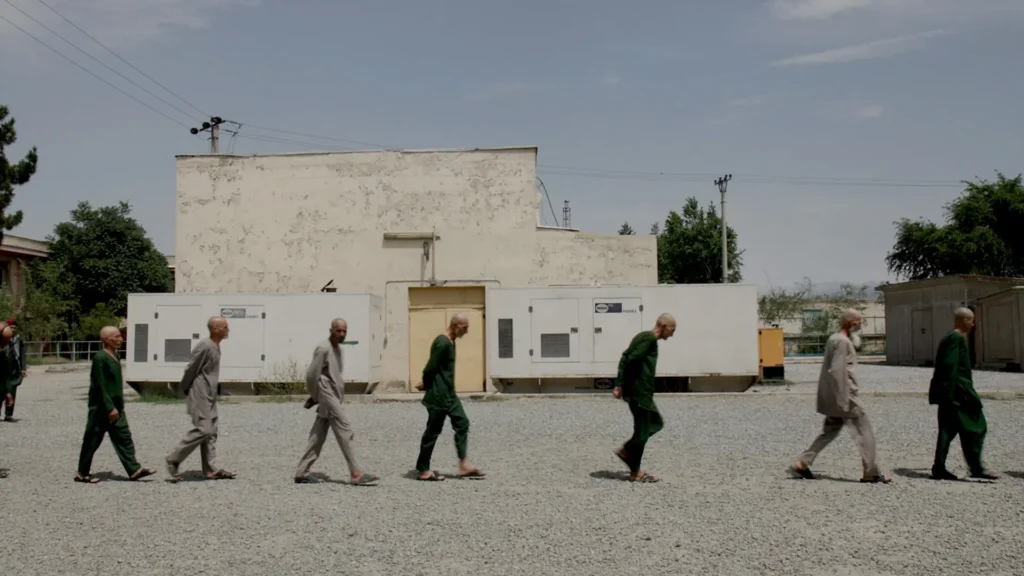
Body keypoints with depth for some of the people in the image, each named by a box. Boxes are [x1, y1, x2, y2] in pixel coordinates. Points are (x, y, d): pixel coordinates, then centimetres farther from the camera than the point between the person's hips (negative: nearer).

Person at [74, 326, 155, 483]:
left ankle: (134, 470, 4)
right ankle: (82, 473, 14)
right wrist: (109, 408, -21)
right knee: (92, 441, 2)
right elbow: (100, 386, -19)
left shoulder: (115, 356, 11)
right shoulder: (100, 358, -16)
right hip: (101, 409, -9)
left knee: (124, 437, 4)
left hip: (115, 408, 9)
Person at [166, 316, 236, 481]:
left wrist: (207, 392, 15)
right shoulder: (205, 346, -19)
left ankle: (211, 469, 10)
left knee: (211, 432, 8)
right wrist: (184, 390, -7)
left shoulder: (215, 346, 11)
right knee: (202, 430, -11)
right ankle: (174, 459, 1)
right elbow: (191, 369, -15)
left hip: (209, 396, 10)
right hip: (200, 396, -10)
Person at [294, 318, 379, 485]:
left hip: (335, 397, 9)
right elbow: (311, 374, -16)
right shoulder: (323, 349, -14)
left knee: (318, 437, 9)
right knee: (345, 432, -9)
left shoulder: (338, 349, 15)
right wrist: (315, 397, -5)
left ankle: (302, 473, 14)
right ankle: (356, 474, -8)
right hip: (328, 397, -9)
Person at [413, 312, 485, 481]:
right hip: (438, 396, -10)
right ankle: (423, 470, 9)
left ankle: (463, 466, 7)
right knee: (433, 431, -1)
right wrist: (426, 385, -3)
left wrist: (426, 384, 7)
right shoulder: (442, 343, -21)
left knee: (462, 423, 7)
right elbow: (430, 369, -20)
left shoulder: (450, 342, 12)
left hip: (449, 394, 10)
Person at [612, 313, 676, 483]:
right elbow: (631, 360, -22)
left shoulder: (644, 337, 16)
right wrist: (621, 385, -13)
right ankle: (635, 472, 7)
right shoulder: (650, 339, -14)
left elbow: (626, 358, 12)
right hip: (639, 392, -10)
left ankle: (626, 450, 16)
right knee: (642, 430, -1)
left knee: (656, 423, 17)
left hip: (641, 392, 10)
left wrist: (619, 384, 5)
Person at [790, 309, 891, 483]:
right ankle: (870, 473, 2)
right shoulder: (842, 341, -17)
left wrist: (854, 333, 13)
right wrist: (843, 399, -23)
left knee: (830, 431, 16)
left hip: (831, 397, 10)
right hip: (844, 395, -10)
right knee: (865, 431, -2)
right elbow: (837, 371, -23)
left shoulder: (833, 338, 14)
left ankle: (802, 464, 13)